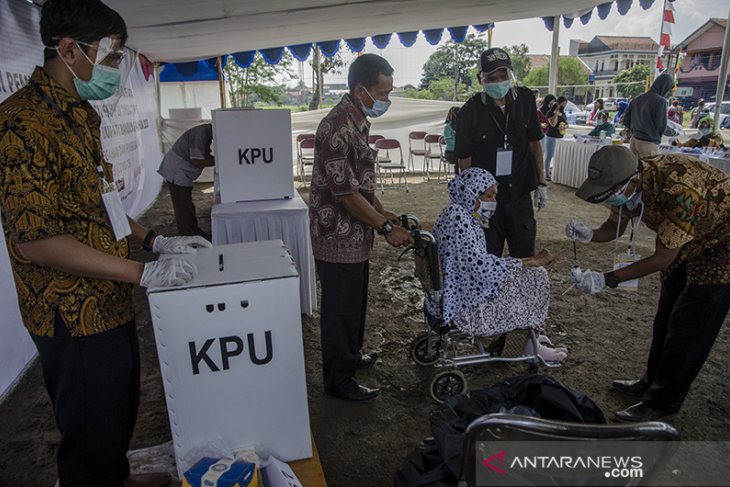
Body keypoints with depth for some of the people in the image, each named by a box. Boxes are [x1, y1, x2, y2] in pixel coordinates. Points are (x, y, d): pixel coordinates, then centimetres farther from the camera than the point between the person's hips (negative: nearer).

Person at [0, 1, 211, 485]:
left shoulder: (80, 115, 9)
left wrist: (154, 239, 7)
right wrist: (143, 272, -23)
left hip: (110, 304, 10)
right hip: (75, 318, -9)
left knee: (122, 410, 28)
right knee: (93, 433, 11)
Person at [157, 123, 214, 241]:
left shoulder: (206, 133, 8)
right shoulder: (200, 134, -23)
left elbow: (204, 155, 12)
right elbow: (197, 161, -25)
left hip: (181, 173, 11)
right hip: (177, 173, -11)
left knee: (187, 205, 17)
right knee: (183, 207, -4)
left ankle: (195, 232, 27)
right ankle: (188, 236, 2)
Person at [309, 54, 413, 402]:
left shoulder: (358, 120, 8)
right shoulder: (337, 127, -24)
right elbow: (345, 192, -25)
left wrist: (382, 212, 10)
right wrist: (386, 228, -18)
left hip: (354, 234, 10)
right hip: (337, 238, -10)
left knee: (355, 302, 24)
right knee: (340, 309, 5)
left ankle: (351, 355, 44)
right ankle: (338, 380, 23)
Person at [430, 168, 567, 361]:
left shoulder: (466, 216, 10)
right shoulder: (457, 215, -20)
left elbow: (480, 263, 9)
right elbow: (480, 264, -25)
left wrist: (531, 260, 4)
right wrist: (528, 263, -15)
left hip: (463, 292, 10)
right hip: (463, 308, -10)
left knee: (535, 273, 13)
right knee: (535, 277, -5)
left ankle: (532, 340, 18)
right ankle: (531, 345, 13)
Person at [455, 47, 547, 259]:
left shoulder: (525, 100, -1)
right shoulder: (470, 112, -12)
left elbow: (534, 144, 9)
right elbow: (465, 160, -7)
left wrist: (541, 183, 7)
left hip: (520, 196, 3)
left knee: (525, 258, 14)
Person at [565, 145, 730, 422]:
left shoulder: (679, 190, -40)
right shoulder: (628, 183, -17)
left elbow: (663, 257, -32)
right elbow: (614, 227, -3)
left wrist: (607, 280, -32)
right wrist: (588, 235, -25)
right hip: (687, 244, 8)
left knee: (689, 326, -4)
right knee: (666, 316, 15)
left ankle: (662, 403, 9)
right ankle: (654, 381, 32)